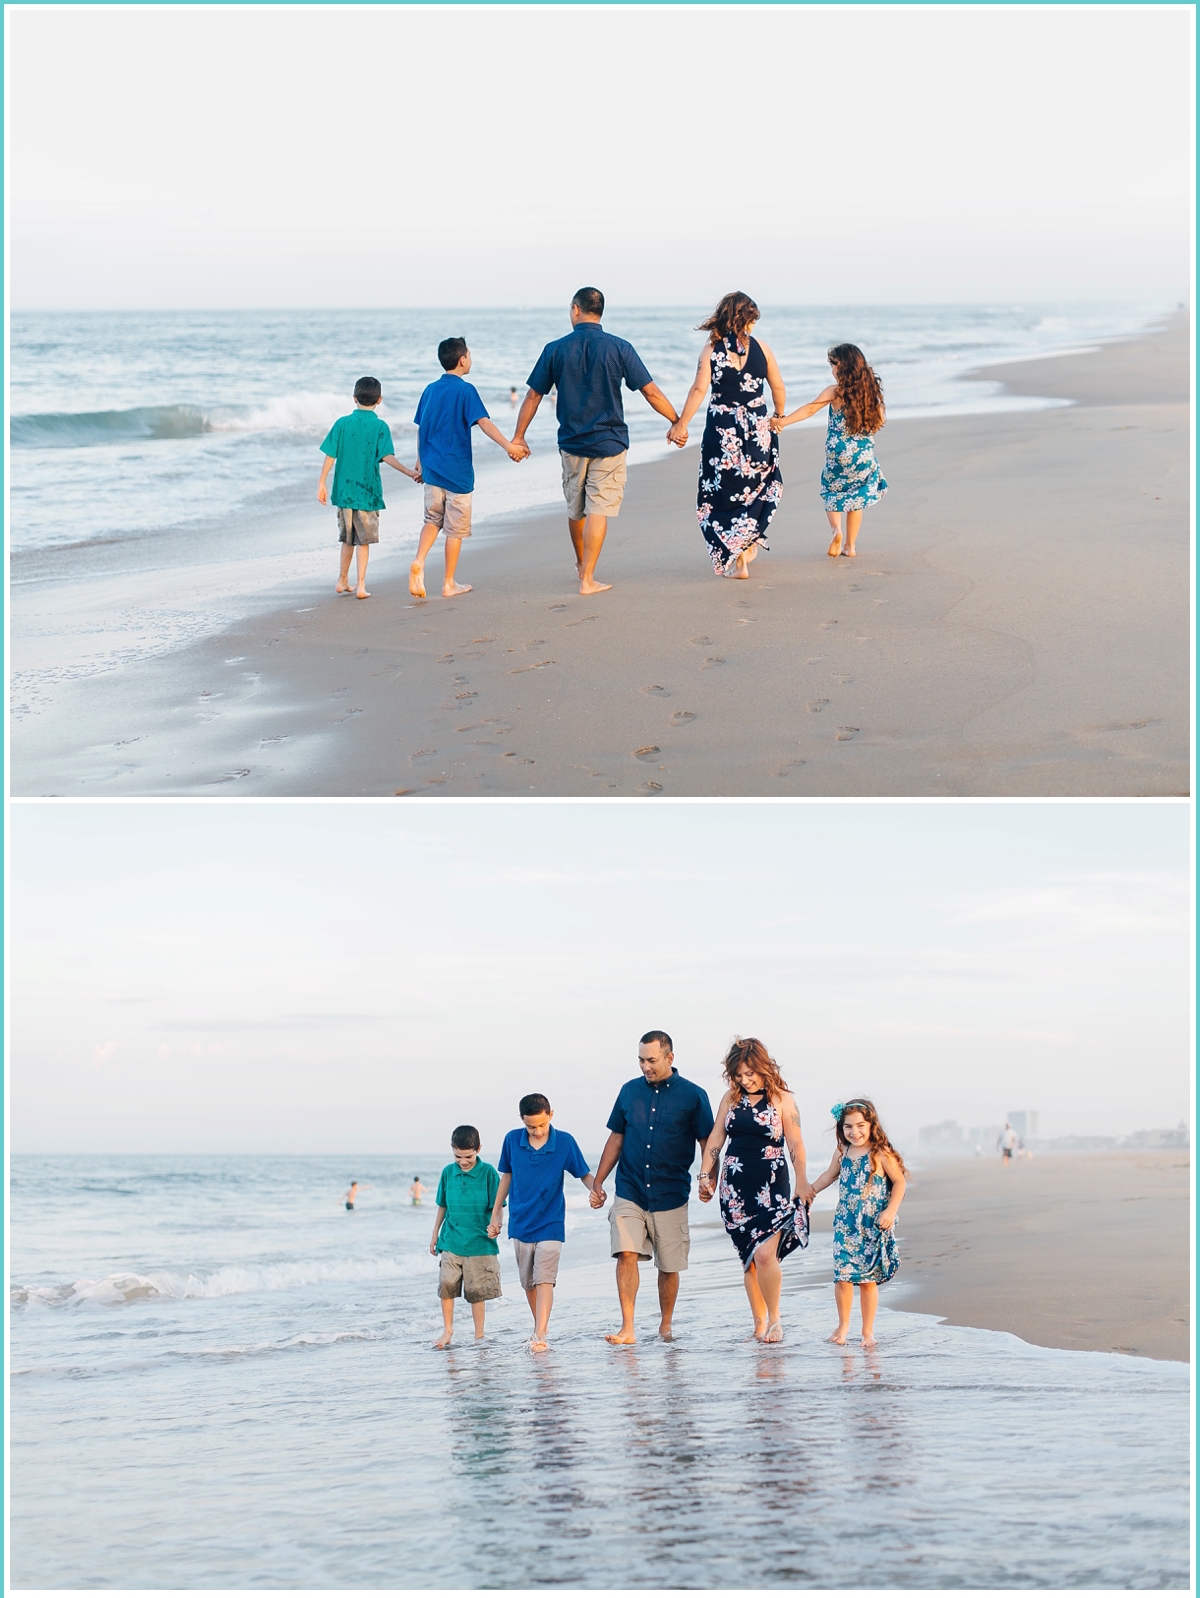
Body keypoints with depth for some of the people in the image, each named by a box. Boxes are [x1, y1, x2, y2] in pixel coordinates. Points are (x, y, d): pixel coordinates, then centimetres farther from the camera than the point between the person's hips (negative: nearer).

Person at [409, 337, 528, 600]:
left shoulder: (430, 390, 8)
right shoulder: (465, 390, -10)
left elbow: (420, 428, 15)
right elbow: (483, 422, -22)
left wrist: (420, 461, 26)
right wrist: (508, 446, -30)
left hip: (432, 469, 5)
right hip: (456, 471, -5)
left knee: (433, 520, 19)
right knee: (455, 529, 4)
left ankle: (419, 561, -6)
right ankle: (449, 584, 9)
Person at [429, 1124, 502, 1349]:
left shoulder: (488, 1173, -6)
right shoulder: (448, 1172, 3)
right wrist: (435, 1235, 16)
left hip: (479, 1242, -3)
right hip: (451, 1240, 3)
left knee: (476, 1290, 2)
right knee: (447, 1284, -6)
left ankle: (479, 1334, 15)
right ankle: (447, 1330, 10)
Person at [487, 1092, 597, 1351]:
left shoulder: (565, 1142, -10)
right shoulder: (512, 1140, -3)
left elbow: (584, 1174, -4)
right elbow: (506, 1177, 9)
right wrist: (495, 1215, 11)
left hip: (550, 1224, -3)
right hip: (520, 1223, 3)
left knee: (544, 1280, -14)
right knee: (528, 1282, 11)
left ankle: (540, 1336, -20)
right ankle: (538, 1327, 28)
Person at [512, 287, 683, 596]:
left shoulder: (555, 350, -4)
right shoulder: (619, 348, -7)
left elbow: (533, 396, 2)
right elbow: (651, 392, -7)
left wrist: (518, 436, 12)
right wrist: (677, 422, 5)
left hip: (571, 442, 2)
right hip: (608, 442, -2)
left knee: (575, 508, 19)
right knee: (598, 509, -2)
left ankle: (581, 563, 38)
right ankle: (587, 579, -5)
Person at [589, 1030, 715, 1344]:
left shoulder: (693, 1096, -1)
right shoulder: (630, 1091, 8)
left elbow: (708, 1144, 1)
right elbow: (616, 1138, 14)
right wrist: (598, 1182, 11)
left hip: (671, 1196, -1)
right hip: (630, 1192, 2)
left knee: (669, 1265, 5)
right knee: (626, 1253, -14)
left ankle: (665, 1326, 24)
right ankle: (627, 1329, -14)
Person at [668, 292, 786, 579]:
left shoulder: (711, 349, -6)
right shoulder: (759, 346, -2)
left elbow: (699, 389, -17)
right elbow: (778, 387, 4)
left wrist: (681, 425, -14)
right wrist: (779, 417, 22)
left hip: (723, 431, -1)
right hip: (758, 429, 1)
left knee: (724, 492, 8)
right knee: (761, 486, 25)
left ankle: (736, 561, 5)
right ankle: (749, 542, 26)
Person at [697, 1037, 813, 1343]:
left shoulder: (782, 1099, -2)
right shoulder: (731, 1098, 8)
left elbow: (795, 1144, -2)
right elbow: (715, 1138, 11)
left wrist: (802, 1183, -4)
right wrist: (705, 1174, 7)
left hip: (771, 1187, -4)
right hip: (736, 1186, 4)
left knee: (764, 1253, -16)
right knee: (748, 1257, 4)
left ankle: (774, 1319, -1)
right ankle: (759, 1323, 11)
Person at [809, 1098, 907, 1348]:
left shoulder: (881, 1154, -9)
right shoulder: (842, 1153, 4)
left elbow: (899, 1181, -5)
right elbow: (829, 1176, 22)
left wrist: (891, 1211, -14)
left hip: (873, 1227, -3)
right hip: (845, 1224, 3)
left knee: (868, 1279, 1)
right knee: (842, 1275, -4)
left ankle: (868, 1330, 13)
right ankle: (843, 1325, 15)